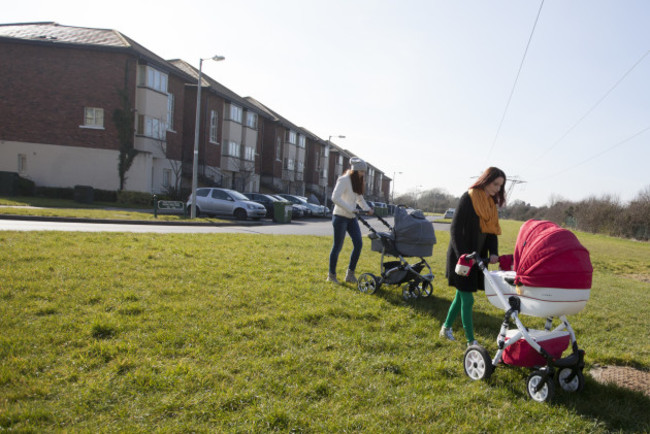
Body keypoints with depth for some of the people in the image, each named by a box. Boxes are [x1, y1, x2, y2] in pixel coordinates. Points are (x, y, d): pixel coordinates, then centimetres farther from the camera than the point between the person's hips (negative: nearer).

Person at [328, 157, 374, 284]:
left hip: (352, 218, 8)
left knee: (358, 243, -1)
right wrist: (350, 209, -25)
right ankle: (331, 275, 11)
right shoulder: (344, 180, -13)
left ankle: (350, 273, 9)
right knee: (337, 246, -2)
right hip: (340, 217, -8)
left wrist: (367, 209, 13)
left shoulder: (357, 182, 13)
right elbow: (335, 198, -23)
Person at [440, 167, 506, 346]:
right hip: (462, 257, -8)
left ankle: (446, 328, 31)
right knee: (467, 299, -3)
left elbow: (492, 230, 11)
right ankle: (471, 341, 6)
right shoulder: (468, 198, -12)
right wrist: (462, 256, -21)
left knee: (462, 295, 16)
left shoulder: (491, 203, 10)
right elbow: (455, 229, -15)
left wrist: (493, 253, -5)